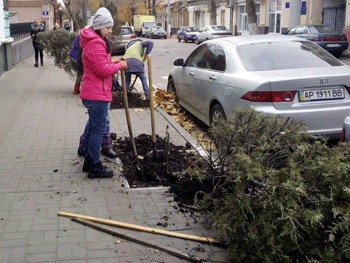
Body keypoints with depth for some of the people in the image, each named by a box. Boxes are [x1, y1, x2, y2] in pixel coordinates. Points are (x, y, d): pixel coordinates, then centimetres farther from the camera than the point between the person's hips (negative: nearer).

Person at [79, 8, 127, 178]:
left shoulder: (96, 42, 18)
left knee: (92, 126, 19)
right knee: (98, 129, -4)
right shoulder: (95, 44, -18)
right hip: (97, 95, -11)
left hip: (91, 93, 11)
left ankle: (89, 161, 30)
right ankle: (95, 167, 3)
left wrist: (113, 62, 9)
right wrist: (119, 65, -9)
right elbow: (103, 70, -22)